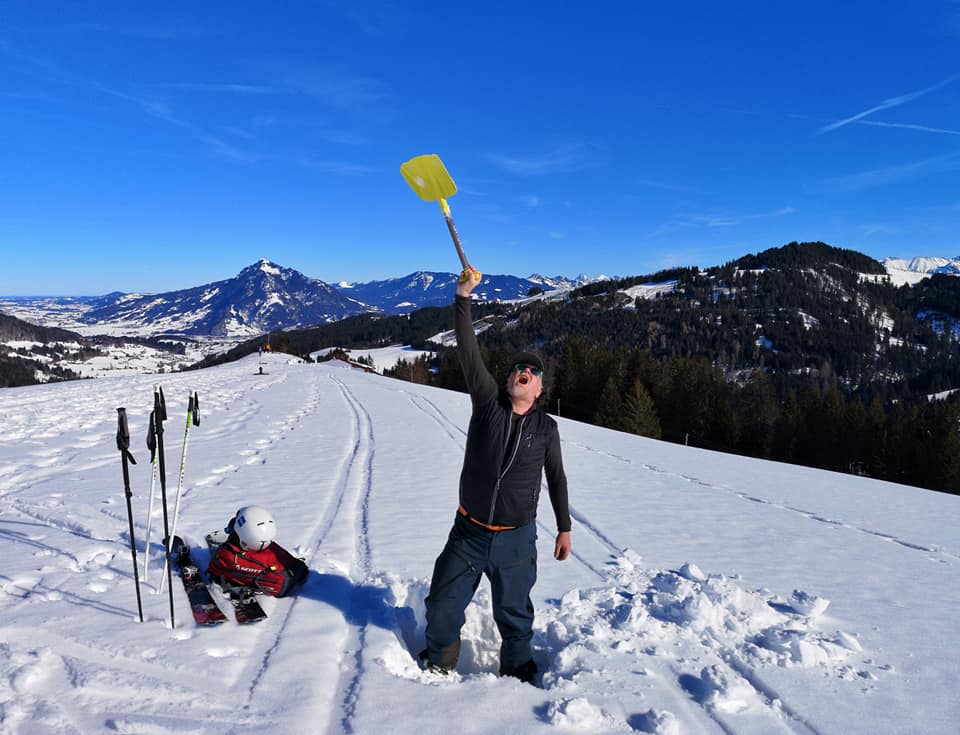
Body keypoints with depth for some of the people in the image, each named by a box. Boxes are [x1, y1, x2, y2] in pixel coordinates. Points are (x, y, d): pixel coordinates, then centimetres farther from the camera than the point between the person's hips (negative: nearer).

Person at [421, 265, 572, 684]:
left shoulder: (546, 428, -3)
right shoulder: (488, 402, -6)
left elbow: (556, 478, 8)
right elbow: (468, 351, -15)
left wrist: (564, 528, 9)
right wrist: (463, 297, -22)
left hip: (515, 539, 0)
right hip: (468, 531, 1)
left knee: (513, 613, 14)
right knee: (442, 606, 12)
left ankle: (517, 670, 41)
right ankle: (438, 661, 40)